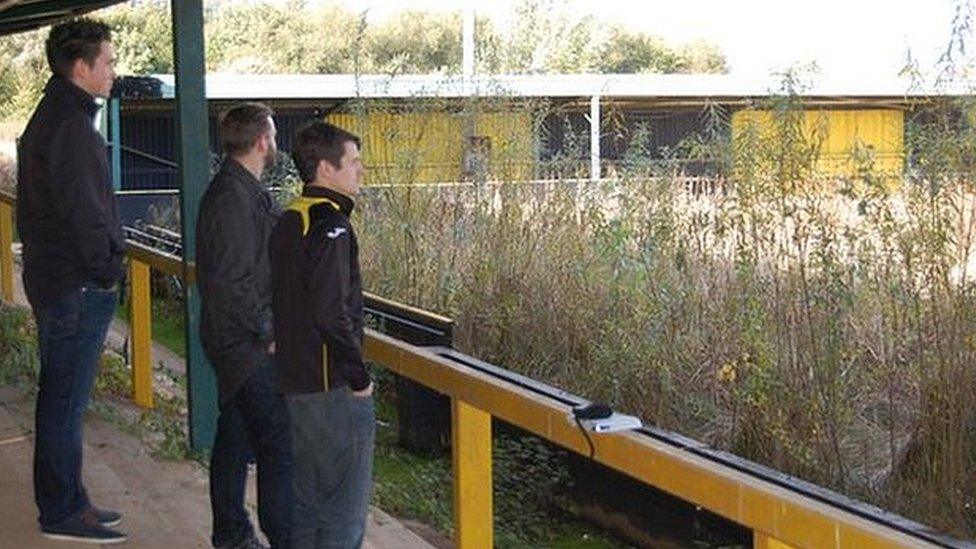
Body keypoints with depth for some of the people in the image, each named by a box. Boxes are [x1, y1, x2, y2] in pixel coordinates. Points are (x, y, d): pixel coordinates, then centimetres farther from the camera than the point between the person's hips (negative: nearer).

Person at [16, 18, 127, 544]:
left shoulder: (49, 117, 15)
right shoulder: (70, 125, -18)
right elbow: (82, 210, -23)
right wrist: (107, 269, -11)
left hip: (51, 279, 11)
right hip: (78, 286, -11)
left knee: (60, 396, 16)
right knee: (66, 400, -3)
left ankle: (64, 502, 26)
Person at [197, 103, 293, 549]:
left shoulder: (246, 190, 13)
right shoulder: (233, 198, -20)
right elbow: (231, 281, -23)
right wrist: (267, 333, -16)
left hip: (238, 341, 11)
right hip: (246, 345, -11)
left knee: (235, 438, 17)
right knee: (278, 444, -8)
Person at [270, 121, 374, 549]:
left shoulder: (287, 223, 12)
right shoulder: (330, 225, -17)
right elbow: (331, 312, -24)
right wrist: (359, 375, -16)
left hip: (295, 382, 9)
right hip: (335, 386, -9)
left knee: (307, 498, 18)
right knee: (345, 506, -1)